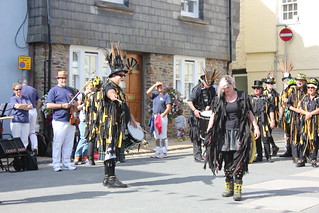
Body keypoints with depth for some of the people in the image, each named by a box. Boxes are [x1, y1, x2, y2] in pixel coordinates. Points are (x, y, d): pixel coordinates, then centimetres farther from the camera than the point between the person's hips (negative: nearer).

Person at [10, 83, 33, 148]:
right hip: (16, 121, -4)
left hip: (25, 121, 4)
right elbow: (17, 106, -15)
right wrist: (26, 105, -1)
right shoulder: (13, 98, 3)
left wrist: (21, 106, -7)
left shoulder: (25, 98, 15)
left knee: (25, 140, 4)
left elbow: (31, 107, 2)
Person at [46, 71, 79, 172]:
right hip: (59, 121, -6)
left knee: (69, 144, 7)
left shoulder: (70, 90, 21)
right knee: (57, 143, -6)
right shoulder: (54, 90, 3)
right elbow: (49, 105, -5)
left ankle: (66, 163, 13)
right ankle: (56, 164, -1)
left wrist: (73, 103, 2)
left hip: (71, 121, 6)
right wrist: (62, 105, -13)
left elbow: (77, 103, 27)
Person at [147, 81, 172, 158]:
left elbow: (168, 107, -7)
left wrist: (162, 115, -16)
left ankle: (164, 152, -4)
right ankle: (158, 151, 15)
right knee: (156, 136, 9)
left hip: (162, 117, -6)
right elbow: (148, 92, -4)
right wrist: (154, 85, 0)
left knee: (163, 136, -6)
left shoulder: (166, 95, -1)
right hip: (155, 116, 6)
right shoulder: (155, 95, 14)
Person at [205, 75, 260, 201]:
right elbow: (214, 115, 4)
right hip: (225, 133, 3)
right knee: (227, 162, 7)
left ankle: (238, 190, -7)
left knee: (238, 162, -8)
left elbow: (250, 113, 5)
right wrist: (208, 130, -5)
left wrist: (256, 127, -4)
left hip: (239, 133, -2)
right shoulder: (219, 99, 7)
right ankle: (229, 188, 18)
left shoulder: (242, 97, 3)